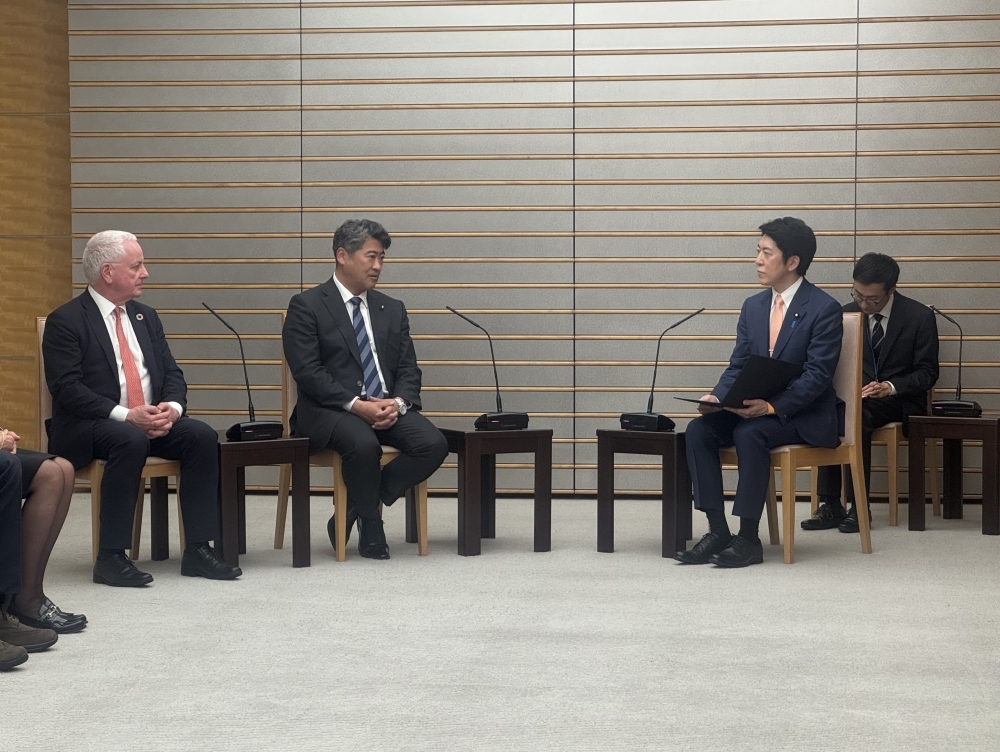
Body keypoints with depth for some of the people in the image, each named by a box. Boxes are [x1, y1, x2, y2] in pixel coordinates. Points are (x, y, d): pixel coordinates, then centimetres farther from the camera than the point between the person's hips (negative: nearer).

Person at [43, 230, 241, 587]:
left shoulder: (145, 317, 16)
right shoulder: (65, 321, -6)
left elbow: (171, 373, 12)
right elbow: (66, 388, -16)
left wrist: (172, 407, -12)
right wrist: (125, 415, -25)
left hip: (152, 420, 6)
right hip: (87, 428, -6)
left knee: (202, 436, -20)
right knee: (130, 441, -37)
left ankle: (198, 550, -17)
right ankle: (110, 557, -30)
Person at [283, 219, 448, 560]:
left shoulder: (392, 309, 18)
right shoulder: (306, 307, 1)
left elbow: (408, 369, 12)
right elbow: (308, 372, -9)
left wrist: (398, 402, -11)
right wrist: (356, 405, -20)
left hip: (387, 407, 5)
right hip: (330, 409, -5)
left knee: (434, 444, -23)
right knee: (364, 444, -37)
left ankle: (352, 514, -9)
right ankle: (370, 528, -11)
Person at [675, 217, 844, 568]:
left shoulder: (824, 309, -11)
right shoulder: (753, 306, 11)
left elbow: (817, 375, -18)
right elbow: (737, 366, 10)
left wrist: (772, 406, -30)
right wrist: (717, 396, -11)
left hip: (806, 416, -7)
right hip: (755, 408, 7)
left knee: (749, 433, -34)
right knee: (699, 429, -18)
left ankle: (748, 539, -26)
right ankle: (717, 531, -17)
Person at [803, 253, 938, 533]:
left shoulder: (920, 316, -7)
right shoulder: (848, 313, 3)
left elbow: (927, 373, -6)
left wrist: (891, 387, -24)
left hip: (900, 399, -3)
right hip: (857, 395, 3)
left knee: (858, 414, -36)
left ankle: (859, 507, -30)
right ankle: (831, 505, -30)